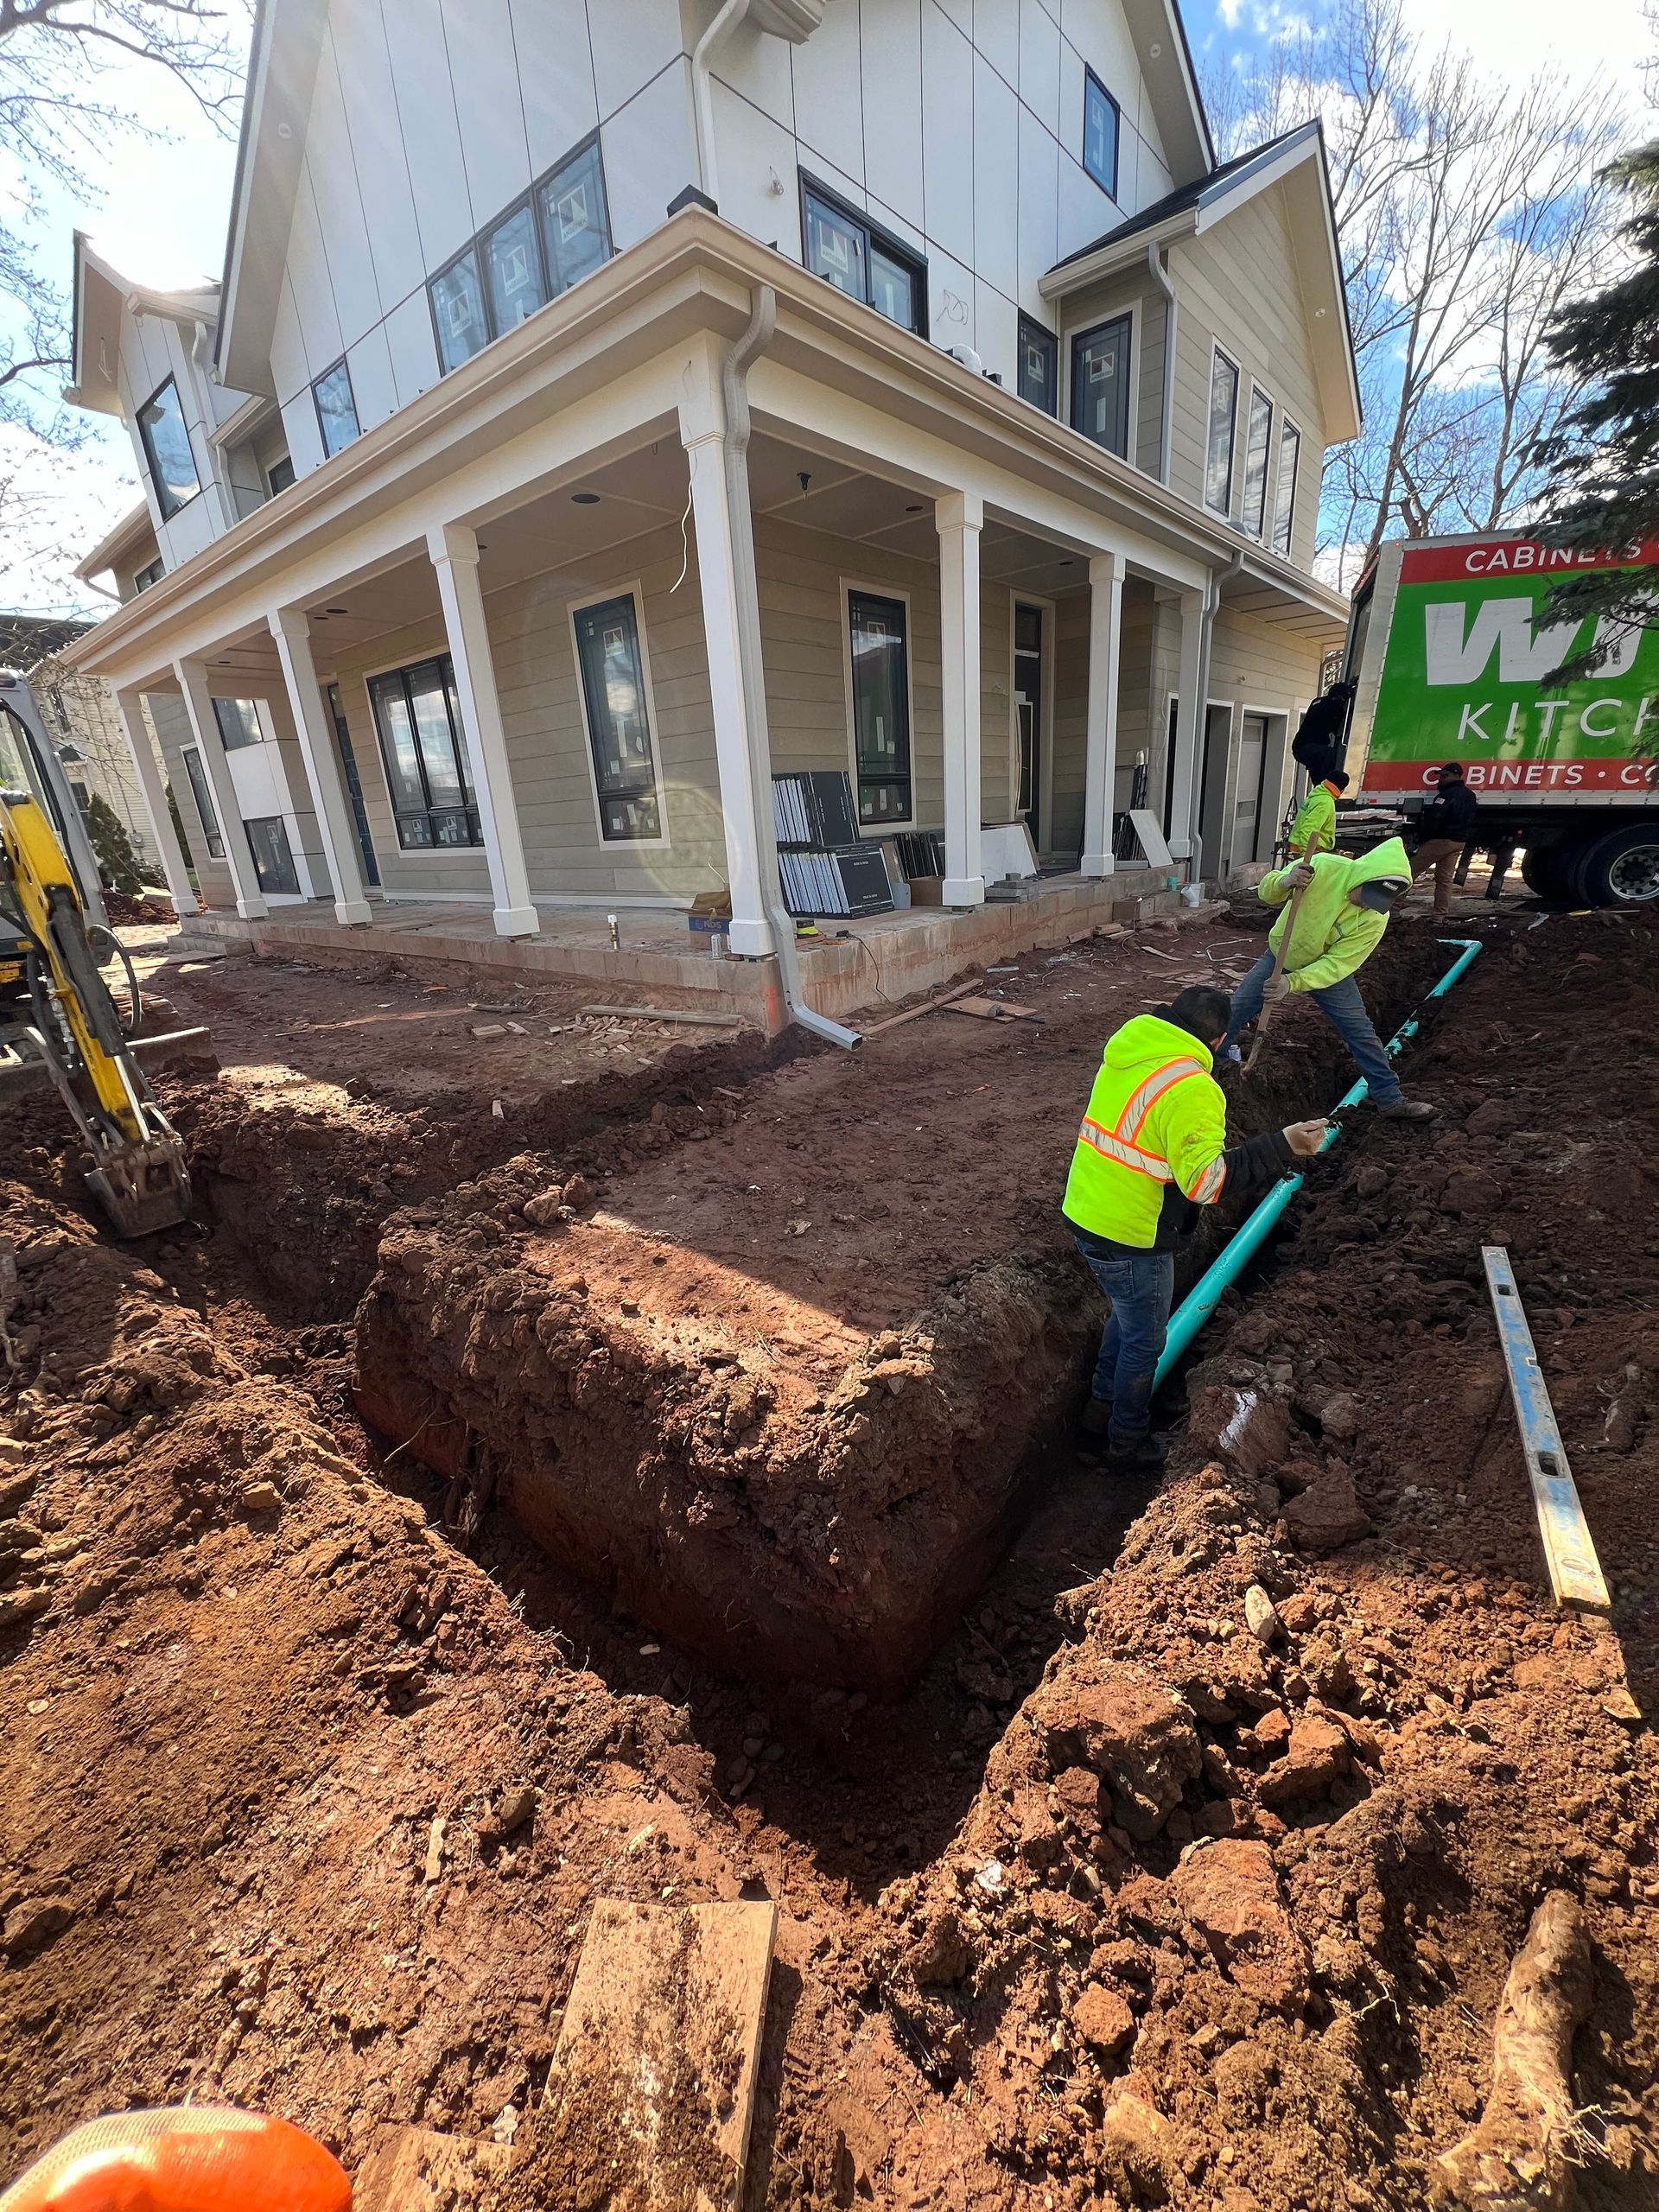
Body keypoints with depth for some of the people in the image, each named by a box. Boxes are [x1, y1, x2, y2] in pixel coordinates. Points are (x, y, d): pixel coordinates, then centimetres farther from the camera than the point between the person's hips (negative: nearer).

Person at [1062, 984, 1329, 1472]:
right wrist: (1282, 1145, -26)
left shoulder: (1125, 1055, 3)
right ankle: (1127, 1443, 34)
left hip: (1083, 1215, 8)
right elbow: (1205, 1179, -26)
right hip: (1132, 1238, -8)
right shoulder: (1191, 1089, -22)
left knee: (1128, 1315, 29)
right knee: (1144, 1340, 14)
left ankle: (1102, 1409, 45)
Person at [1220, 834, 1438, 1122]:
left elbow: (1335, 964, -26)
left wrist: (1292, 983, -41)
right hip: (1281, 956, 0)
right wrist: (1284, 882, -43)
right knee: (1232, 1012, -2)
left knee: (1360, 1031, -1)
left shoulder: (1375, 919, -25)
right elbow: (1266, 893, -19)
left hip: (1327, 969, 0)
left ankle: (1391, 1100, 10)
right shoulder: (1324, 867, -27)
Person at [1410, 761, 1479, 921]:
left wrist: (1420, 841, -17)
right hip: (1459, 842, 9)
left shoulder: (1447, 795, -16)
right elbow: (1471, 820, 21)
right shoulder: (1470, 796, 15)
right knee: (1445, 879, 11)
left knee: (1409, 872, -4)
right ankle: (1442, 915, 8)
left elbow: (1432, 821, -21)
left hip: (1440, 840, -9)